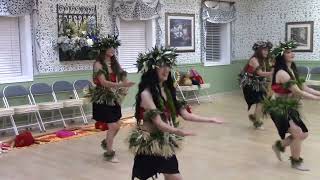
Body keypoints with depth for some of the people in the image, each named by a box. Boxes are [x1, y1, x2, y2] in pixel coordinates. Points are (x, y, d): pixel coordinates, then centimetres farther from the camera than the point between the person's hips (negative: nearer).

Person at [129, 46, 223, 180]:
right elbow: (159, 123, -26)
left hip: (165, 143, 7)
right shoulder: (146, 93, -19)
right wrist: (178, 132, -42)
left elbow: (185, 114, 6)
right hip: (149, 144, -7)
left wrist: (210, 120, 5)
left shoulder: (167, 90, 4)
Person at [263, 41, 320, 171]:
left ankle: (279, 145, 31)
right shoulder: (282, 73, -22)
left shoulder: (292, 70, 8)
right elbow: (298, 92, -25)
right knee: (298, 133, -12)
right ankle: (296, 162, 9)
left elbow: (303, 87, 7)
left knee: (304, 134, 10)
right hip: (279, 108, -9)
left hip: (289, 107, 9)